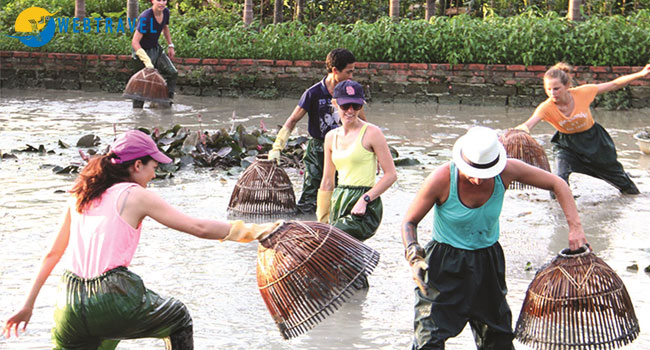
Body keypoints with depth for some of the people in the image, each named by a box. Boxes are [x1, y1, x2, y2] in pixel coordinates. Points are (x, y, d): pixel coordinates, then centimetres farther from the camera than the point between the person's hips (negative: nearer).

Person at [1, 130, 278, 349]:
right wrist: (249, 231, 10)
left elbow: (52, 254, 20)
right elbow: (198, 227, -1)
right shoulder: (135, 196, 1)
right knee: (179, 319, 22)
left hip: (71, 309, 4)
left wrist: (28, 306, 26)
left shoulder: (79, 198, 16)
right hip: (113, 301, -4)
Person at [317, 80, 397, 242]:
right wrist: (322, 221, 16)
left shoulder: (371, 133, -5)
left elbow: (391, 174, -8)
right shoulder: (331, 137, 13)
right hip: (338, 204, 7)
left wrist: (365, 200, -16)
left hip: (365, 210, -7)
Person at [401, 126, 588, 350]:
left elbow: (557, 184, -2)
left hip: (488, 262, 4)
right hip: (445, 268, -3)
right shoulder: (441, 179, -23)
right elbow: (409, 222, -10)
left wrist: (575, 226, -12)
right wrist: (414, 258, -27)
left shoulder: (506, 171, -16)